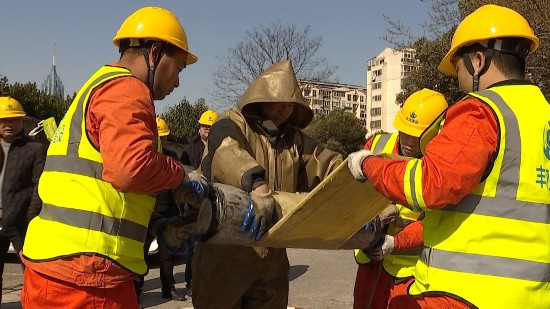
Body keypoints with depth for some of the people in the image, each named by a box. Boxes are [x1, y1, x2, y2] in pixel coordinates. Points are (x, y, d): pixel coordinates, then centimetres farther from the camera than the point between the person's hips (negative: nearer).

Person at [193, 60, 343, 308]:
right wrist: (258, 186, -50)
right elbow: (228, 155, -29)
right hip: (224, 252, -6)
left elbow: (332, 166, 7)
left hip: (271, 255, 6)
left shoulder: (295, 139, 14)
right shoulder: (232, 125, -7)